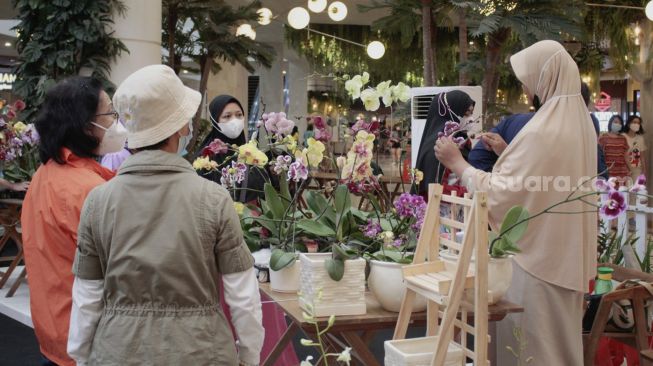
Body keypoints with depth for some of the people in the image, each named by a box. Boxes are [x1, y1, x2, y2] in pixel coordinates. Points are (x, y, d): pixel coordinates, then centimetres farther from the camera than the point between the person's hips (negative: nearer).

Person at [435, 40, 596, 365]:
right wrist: (506, 153, 16)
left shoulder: (541, 131, -23)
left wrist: (457, 162, -12)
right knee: (560, 337, 20)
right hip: (565, 253, 10)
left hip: (537, 254, -9)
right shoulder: (580, 121, 7)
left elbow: (499, 193, -22)